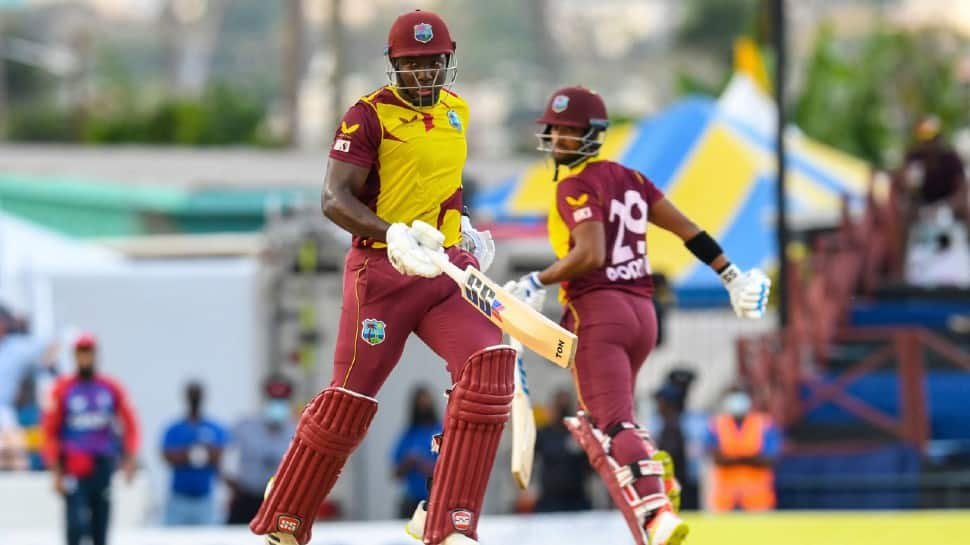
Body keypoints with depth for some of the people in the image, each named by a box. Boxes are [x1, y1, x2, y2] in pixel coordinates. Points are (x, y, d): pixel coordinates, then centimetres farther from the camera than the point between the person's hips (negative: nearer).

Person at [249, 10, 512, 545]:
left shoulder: (456, 111, 14)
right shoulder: (369, 115, -8)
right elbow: (335, 200, -18)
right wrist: (394, 235, -32)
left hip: (447, 268, 5)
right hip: (381, 270, -5)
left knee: (491, 361, -18)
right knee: (351, 396, -1)